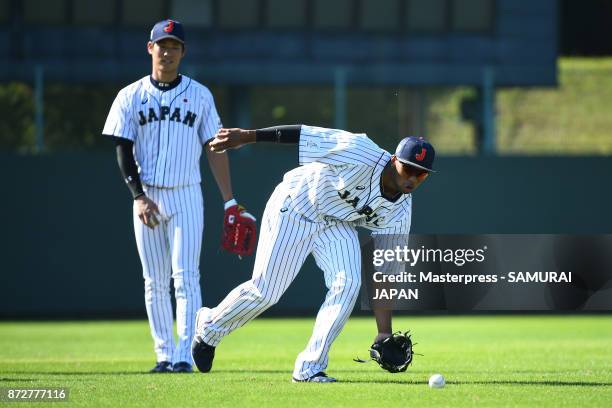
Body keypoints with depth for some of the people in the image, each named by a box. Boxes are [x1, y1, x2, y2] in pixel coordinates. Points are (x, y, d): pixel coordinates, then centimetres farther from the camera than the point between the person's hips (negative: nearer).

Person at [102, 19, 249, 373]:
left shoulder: (199, 95, 5)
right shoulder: (131, 96, 4)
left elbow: (214, 148, 5)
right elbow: (123, 151, 1)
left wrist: (230, 201, -1)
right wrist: (139, 197, -12)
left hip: (186, 197, -1)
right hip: (148, 196, 1)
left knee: (186, 277, -10)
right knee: (155, 282, 4)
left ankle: (184, 356, -14)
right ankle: (165, 354, 10)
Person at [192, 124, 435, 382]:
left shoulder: (400, 212, -15)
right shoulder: (362, 156, -33)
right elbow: (306, 134, -27)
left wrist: (384, 332, -18)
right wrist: (247, 136, -29)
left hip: (336, 223, 5)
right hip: (294, 207, -5)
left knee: (348, 283, -18)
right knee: (265, 292, -2)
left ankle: (309, 368, -9)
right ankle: (209, 326, 28)